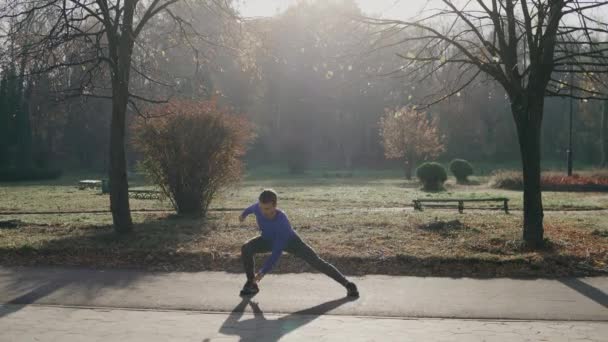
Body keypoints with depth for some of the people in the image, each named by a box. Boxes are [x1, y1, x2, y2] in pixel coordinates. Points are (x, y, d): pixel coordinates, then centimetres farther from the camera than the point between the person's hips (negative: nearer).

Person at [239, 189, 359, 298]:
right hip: (269, 239, 4)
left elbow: (277, 251, -43)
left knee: (316, 262, -8)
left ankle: (347, 284, 4)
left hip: (290, 241, -4)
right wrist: (245, 213, 18)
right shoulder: (259, 208, -33)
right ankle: (251, 283, -2)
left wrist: (263, 272, -46)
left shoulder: (283, 222, -46)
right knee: (246, 249, -20)